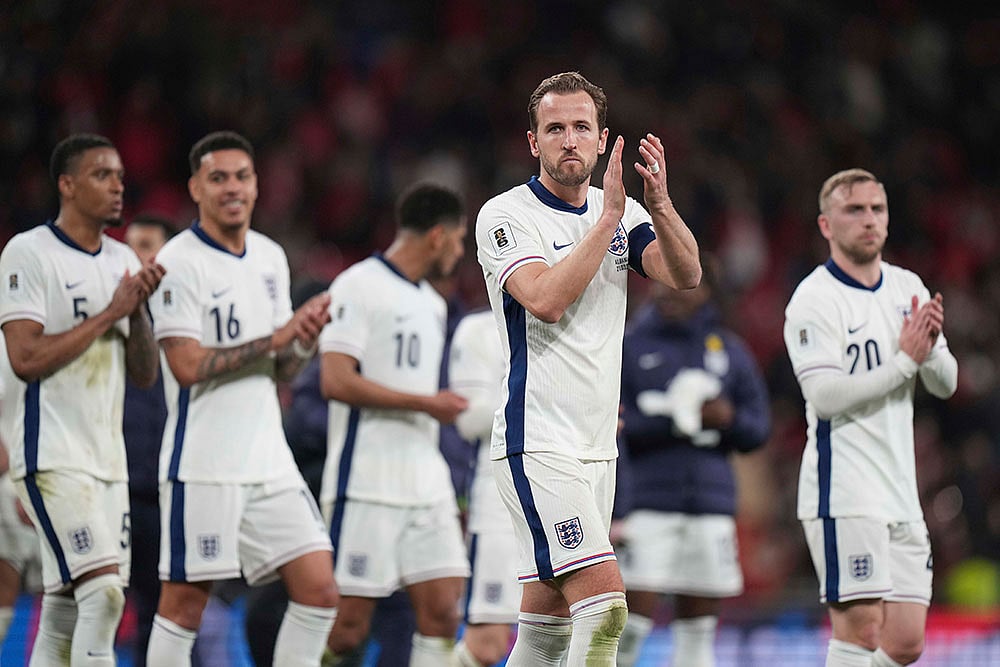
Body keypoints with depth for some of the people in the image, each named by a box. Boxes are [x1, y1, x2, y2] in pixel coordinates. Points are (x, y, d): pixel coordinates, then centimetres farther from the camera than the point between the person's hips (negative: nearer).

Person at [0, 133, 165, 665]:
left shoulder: (122, 260, 14)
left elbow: (145, 375, 13)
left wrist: (138, 310, -4)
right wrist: (109, 313, -14)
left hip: (107, 457, 7)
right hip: (51, 455, -7)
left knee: (65, 610, 8)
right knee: (103, 588, -18)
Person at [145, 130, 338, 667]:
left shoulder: (270, 257, 13)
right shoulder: (179, 261, -9)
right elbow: (187, 365, -18)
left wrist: (306, 339, -4)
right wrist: (274, 339, -15)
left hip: (269, 458, 7)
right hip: (202, 465, -7)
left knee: (319, 591, 0)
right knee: (184, 603, -2)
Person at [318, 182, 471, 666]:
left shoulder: (432, 303, 20)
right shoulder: (358, 286, -7)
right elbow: (336, 381, -17)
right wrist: (425, 402, -14)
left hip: (427, 488, 8)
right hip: (365, 487, -8)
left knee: (442, 609, -2)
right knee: (348, 622, -7)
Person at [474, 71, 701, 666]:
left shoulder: (623, 213, 12)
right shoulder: (506, 215, -6)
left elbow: (686, 275, -3)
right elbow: (547, 300, -22)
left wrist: (660, 203, -19)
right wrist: (609, 216, -21)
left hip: (599, 447, 7)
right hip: (537, 444, -7)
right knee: (606, 604, -20)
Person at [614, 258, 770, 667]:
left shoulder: (729, 351, 13)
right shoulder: (630, 346, 4)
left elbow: (758, 429, 12)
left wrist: (729, 418, -9)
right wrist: (670, 421, -18)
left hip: (712, 502, 3)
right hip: (648, 499, -3)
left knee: (699, 625, 6)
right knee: (635, 615, -12)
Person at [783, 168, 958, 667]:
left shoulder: (908, 288, 14)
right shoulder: (813, 299, -8)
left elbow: (945, 384, 14)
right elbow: (826, 396, -18)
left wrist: (931, 345, -8)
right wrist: (905, 359, -17)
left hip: (900, 492, 7)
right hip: (843, 491, -7)